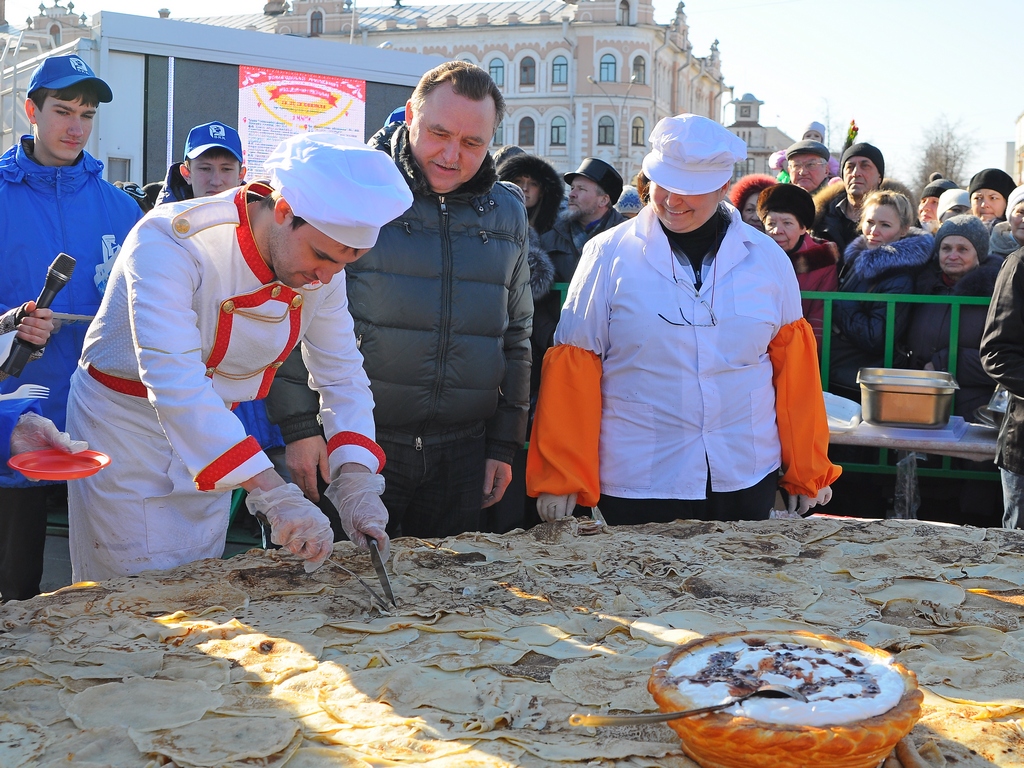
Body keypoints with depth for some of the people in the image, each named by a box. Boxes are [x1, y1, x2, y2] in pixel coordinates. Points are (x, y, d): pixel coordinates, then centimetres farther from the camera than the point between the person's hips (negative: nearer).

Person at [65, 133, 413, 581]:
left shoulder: (323, 263, -11)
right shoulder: (169, 241, -31)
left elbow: (342, 375, -4)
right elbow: (174, 380, -41)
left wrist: (355, 478, -20)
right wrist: (272, 493, -47)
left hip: (215, 431, 5)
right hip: (125, 422, -5)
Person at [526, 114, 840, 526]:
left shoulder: (767, 260, 2)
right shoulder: (609, 256, -5)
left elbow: (795, 370, 6)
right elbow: (573, 372, -6)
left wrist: (809, 473, 7)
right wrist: (560, 478, -9)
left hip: (747, 480, 2)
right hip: (637, 487, -2)